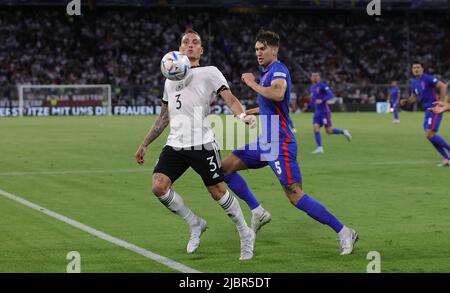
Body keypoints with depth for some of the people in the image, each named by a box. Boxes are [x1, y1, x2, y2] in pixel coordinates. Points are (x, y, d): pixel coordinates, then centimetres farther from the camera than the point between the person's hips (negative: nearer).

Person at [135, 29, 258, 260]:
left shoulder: (209, 73, 5)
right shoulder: (170, 80, 21)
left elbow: (229, 98, -8)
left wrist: (242, 115, -30)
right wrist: (145, 144, 27)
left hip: (202, 143, -5)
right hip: (175, 145, 5)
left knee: (218, 191, -4)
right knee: (158, 187, -13)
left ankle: (245, 235, 16)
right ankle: (195, 224, 8)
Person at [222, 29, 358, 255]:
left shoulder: (278, 70, -12)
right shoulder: (267, 73, 17)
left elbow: (278, 94, -36)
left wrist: (253, 84, -23)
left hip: (279, 145, -10)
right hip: (264, 143, 10)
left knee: (295, 197, -13)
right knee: (225, 167, 9)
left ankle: (344, 232, -6)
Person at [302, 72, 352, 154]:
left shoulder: (322, 85, -8)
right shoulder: (312, 88, 14)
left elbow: (331, 95, -16)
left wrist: (322, 100, -28)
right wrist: (307, 107, 12)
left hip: (324, 111, -7)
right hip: (317, 112, 7)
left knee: (328, 131, -5)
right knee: (315, 128, -10)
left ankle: (344, 133, 19)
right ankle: (319, 148, -8)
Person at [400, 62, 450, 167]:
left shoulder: (428, 78, -10)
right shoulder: (414, 82, 14)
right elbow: (414, 98, 25)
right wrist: (406, 101, 4)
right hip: (427, 111, 9)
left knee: (430, 134, -16)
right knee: (429, 136, 3)